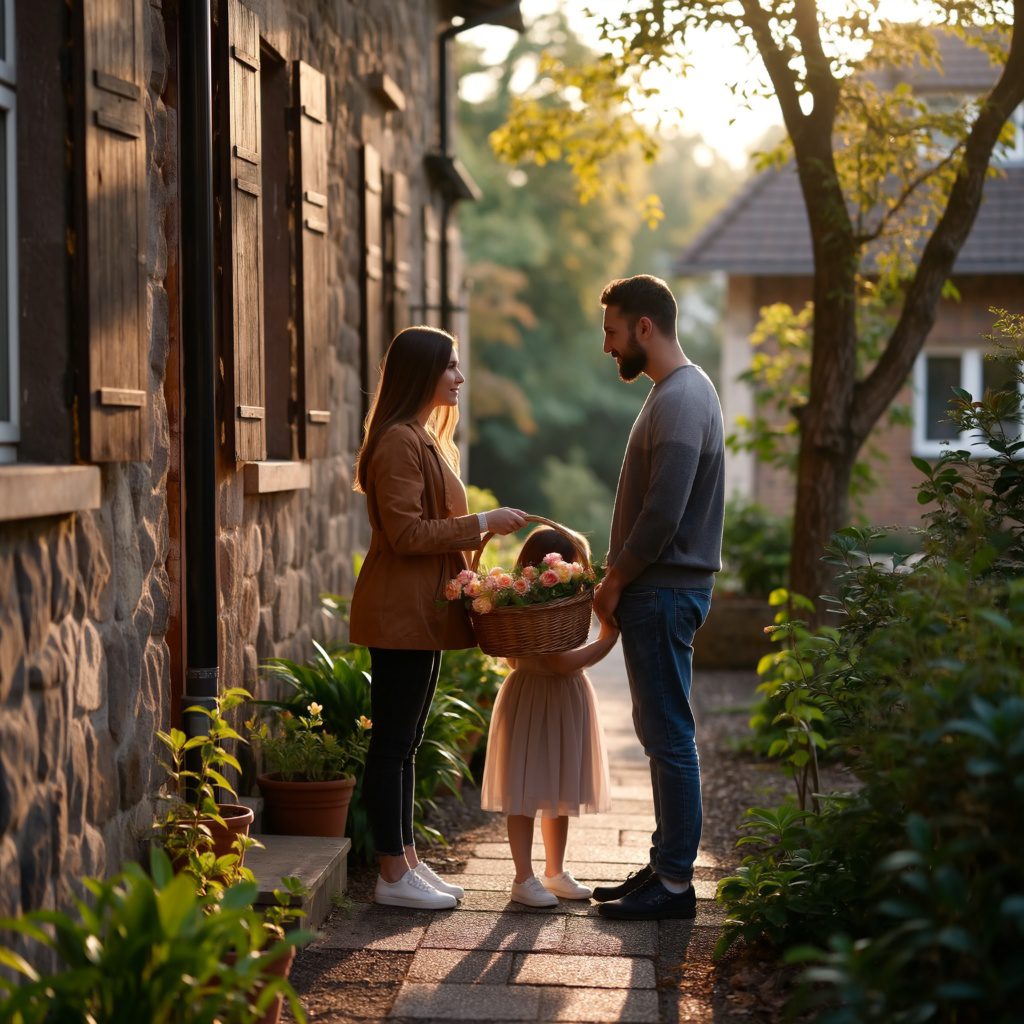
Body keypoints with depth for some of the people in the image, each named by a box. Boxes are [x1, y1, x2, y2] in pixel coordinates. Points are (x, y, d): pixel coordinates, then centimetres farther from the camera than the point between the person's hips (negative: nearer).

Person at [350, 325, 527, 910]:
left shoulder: (425, 440, 18)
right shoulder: (399, 442, -15)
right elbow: (405, 533, -20)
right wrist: (481, 524, -16)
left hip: (422, 613, 10)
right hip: (400, 614, -10)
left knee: (405, 742, 14)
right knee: (393, 742, -4)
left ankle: (408, 861, 20)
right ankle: (394, 877, 1)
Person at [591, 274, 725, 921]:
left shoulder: (681, 399, -17)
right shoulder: (678, 390, 16)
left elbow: (662, 514, -22)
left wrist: (615, 581, -11)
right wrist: (620, 581, 15)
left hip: (665, 592, -10)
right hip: (659, 589, 10)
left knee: (669, 736, -5)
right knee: (660, 733, 14)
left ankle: (675, 883, 1)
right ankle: (666, 864, 22)